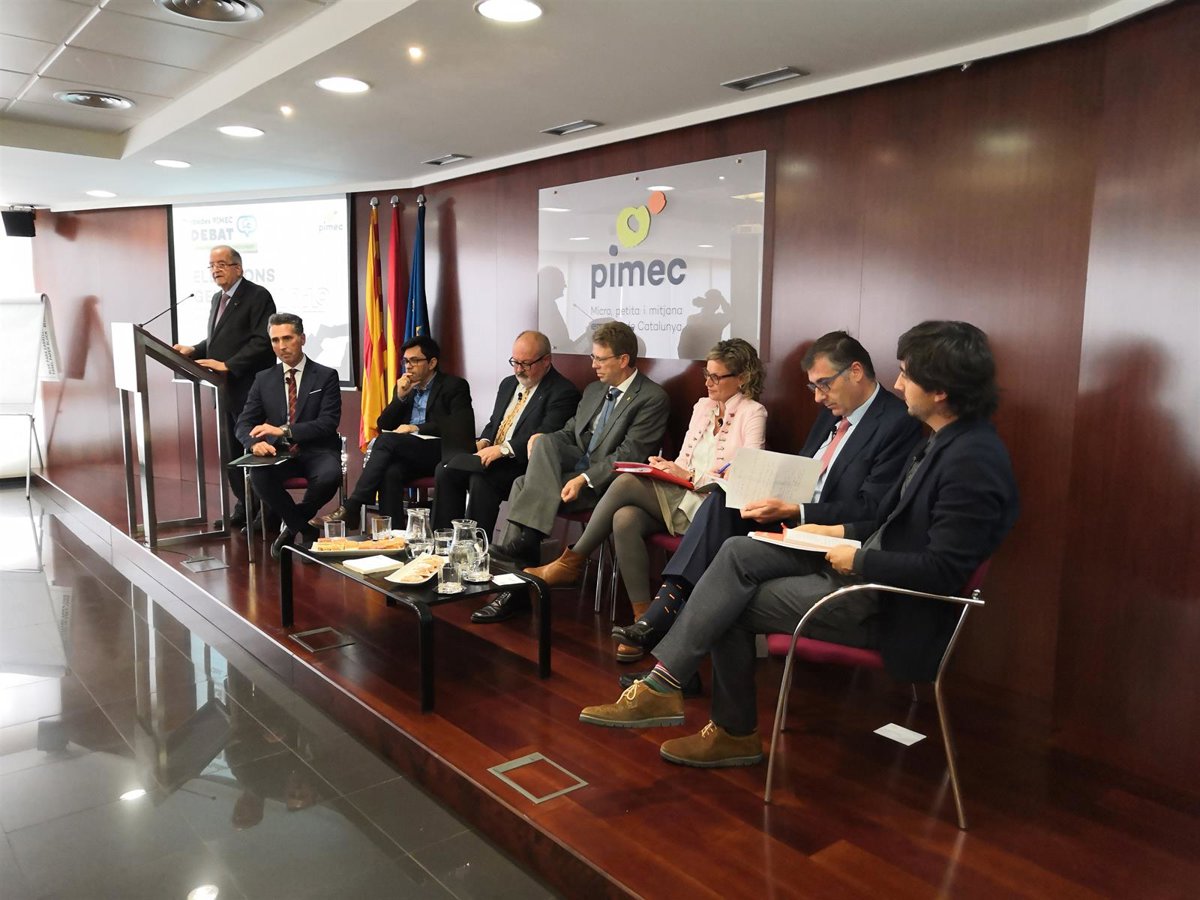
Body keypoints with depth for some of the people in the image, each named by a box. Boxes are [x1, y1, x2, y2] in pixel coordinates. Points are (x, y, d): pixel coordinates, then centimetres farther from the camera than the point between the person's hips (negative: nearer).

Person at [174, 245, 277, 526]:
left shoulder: (258, 295, -9)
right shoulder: (217, 298, 19)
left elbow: (262, 341, -18)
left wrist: (227, 365, -21)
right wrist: (193, 351, 4)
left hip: (250, 390, -9)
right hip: (225, 390, 9)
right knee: (230, 453, 12)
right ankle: (244, 508, 23)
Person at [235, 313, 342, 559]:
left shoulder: (326, 376, 1)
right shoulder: (264, 379, 12)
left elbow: (328, 424, -9)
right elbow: (244, 424, 7)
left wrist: (284, 431, -21)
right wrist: (255, 443, -18)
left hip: (317, 451, -2)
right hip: (279, 454, 3)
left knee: (329, 476, -35)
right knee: (258, 475, -31)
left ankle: (293, 524, -3)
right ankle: (305, 529, -8)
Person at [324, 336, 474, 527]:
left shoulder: (454, 386, 6)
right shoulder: (404, 387, 22)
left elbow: (460, 427, -8)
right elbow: (383, 426, 17)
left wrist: (417, 428, -14)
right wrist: (400, 397, 2)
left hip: (440, 453, -5)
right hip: (406, 455, 5)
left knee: (387, 440, -28)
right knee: (391, 472, -32)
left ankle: (351, 509, -30)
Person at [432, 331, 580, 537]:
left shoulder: (563, 392, -6)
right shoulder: (508, 384, 21)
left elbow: (545, 437, -18)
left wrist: (503, 449, -24)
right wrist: (484, 442, 4)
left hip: (524, 464, -8)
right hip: (492, 457, 8)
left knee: (481, 477, -32)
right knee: (445, 470, -15)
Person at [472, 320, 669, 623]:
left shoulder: (652, 398, -6)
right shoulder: (594, 390, 19)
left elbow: (629, 454, -15)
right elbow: (569, 433, 20)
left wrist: (584, 480, -25)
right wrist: (542, 440, -4)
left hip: (605, 482, -7)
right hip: (578, 463, 7)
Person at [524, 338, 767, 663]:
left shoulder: (752, 413, 0)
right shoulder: (702, 406, 20)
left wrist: (689, 476, -14)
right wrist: (666, 467, 1)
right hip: (679, 496, 7)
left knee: (627, 482, -25)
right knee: (625, 519, -27)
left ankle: (572, 563, -12)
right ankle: (643, 618, -21)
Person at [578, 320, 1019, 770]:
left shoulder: (972, 461, -22)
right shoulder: (945, 440, 8)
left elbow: (944, 569, -25)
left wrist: (859, 559, -18)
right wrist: (840, 531, 6)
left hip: (886, 605, -9)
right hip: (861, 558, 9)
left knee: (733, 605, -8)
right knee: (738, 552, -6)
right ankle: (661, 685, -4)